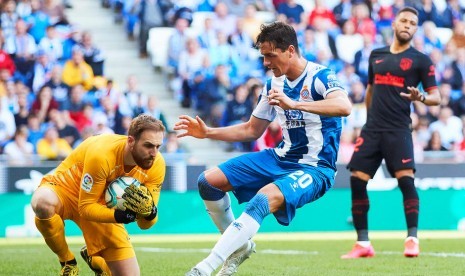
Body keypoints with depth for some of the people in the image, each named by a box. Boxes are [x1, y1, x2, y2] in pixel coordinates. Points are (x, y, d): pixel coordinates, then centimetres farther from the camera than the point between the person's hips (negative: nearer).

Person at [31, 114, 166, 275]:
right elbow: (86, 207, -27)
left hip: (104, 204, 5)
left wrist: (149, 213, -37)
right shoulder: (101, 154, -34)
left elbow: (145, 224, -12)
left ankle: (93, 258, 31)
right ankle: (67, 262, -16)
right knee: (43, 202, -43)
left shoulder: (156, 164, -19)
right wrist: (117, 216, -44)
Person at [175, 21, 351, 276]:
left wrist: (294, 104, -45)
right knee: (208, 181, 0)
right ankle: (240, 245, 14)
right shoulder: (274, 84, 9)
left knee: (263, 199, -35)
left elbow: (344, 106, -36)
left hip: (314, 168, -8)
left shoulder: (320, 77, -14)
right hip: (281, 158, 8)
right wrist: (208, 132, 9)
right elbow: (252, 130, 20)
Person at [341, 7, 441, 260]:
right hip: (372, 129, 4)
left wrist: (421, 98, -22)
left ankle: (412, 239, -10)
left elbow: (436, 97, -2)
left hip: (398, 130, -4)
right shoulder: (376, 56, 16)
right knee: (357, 180, -3)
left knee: (406, 179, -17)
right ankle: (363, 243, 4)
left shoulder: (420, 60, 3)